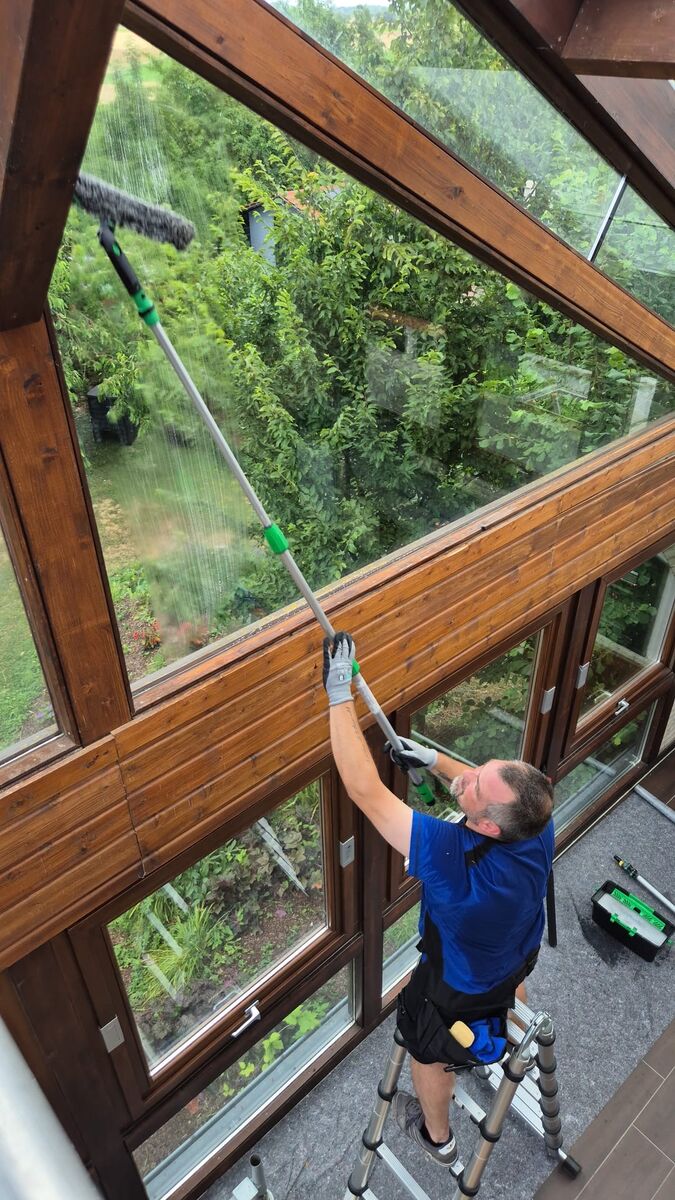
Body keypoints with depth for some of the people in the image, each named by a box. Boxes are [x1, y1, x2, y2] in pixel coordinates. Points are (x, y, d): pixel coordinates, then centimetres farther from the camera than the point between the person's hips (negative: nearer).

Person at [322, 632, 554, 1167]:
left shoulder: (453, 857, -51)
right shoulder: (537, 827, -33)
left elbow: (365, 790, -50)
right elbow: (493, 791, -8)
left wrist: (339, 694, -47)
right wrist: (435, 758, -6)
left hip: (456, 993, -5)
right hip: (517, 956, 6)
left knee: (431, 1057, 28)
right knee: (510, 984, 41)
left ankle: (437, 1138, 59)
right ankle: (515, 1050, 75)